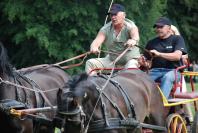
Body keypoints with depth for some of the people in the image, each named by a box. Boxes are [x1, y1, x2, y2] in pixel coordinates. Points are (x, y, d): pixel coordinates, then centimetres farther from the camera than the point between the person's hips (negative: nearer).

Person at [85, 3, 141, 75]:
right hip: (112, 60, 5)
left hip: (130, 59, -5)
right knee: (90, 63, -10)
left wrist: (133, 40, -62)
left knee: (131, 66, -39)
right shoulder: (106, 29, -1)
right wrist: (94, 47, -44)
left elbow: (135, 36, -35)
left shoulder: (130, 26, -11)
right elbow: (97, 40, -18)